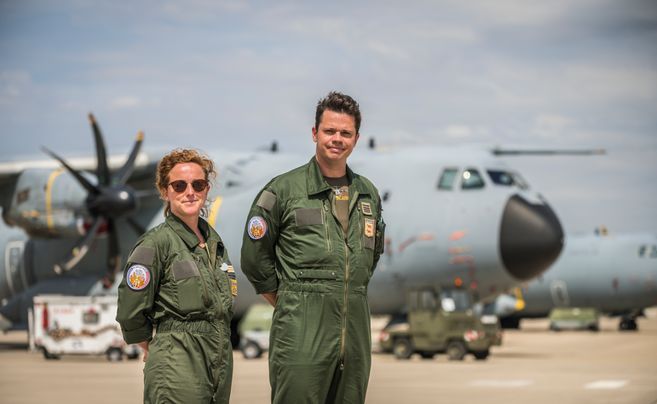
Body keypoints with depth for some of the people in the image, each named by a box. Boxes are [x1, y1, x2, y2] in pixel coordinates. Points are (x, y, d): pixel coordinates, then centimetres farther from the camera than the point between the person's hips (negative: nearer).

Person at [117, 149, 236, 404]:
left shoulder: (214, 242, 13)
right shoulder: (156, 243, -8)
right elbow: (130, 313, -8)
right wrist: (154, 348, 5)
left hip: (221, 361, 7)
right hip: (177, 368, -7)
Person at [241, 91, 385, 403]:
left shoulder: (368, 193, 14)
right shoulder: (283, 189, -1)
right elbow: (254, 259, 2)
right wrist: (289, 303, 5)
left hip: (355, 328, 5)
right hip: (301, 331, -5)